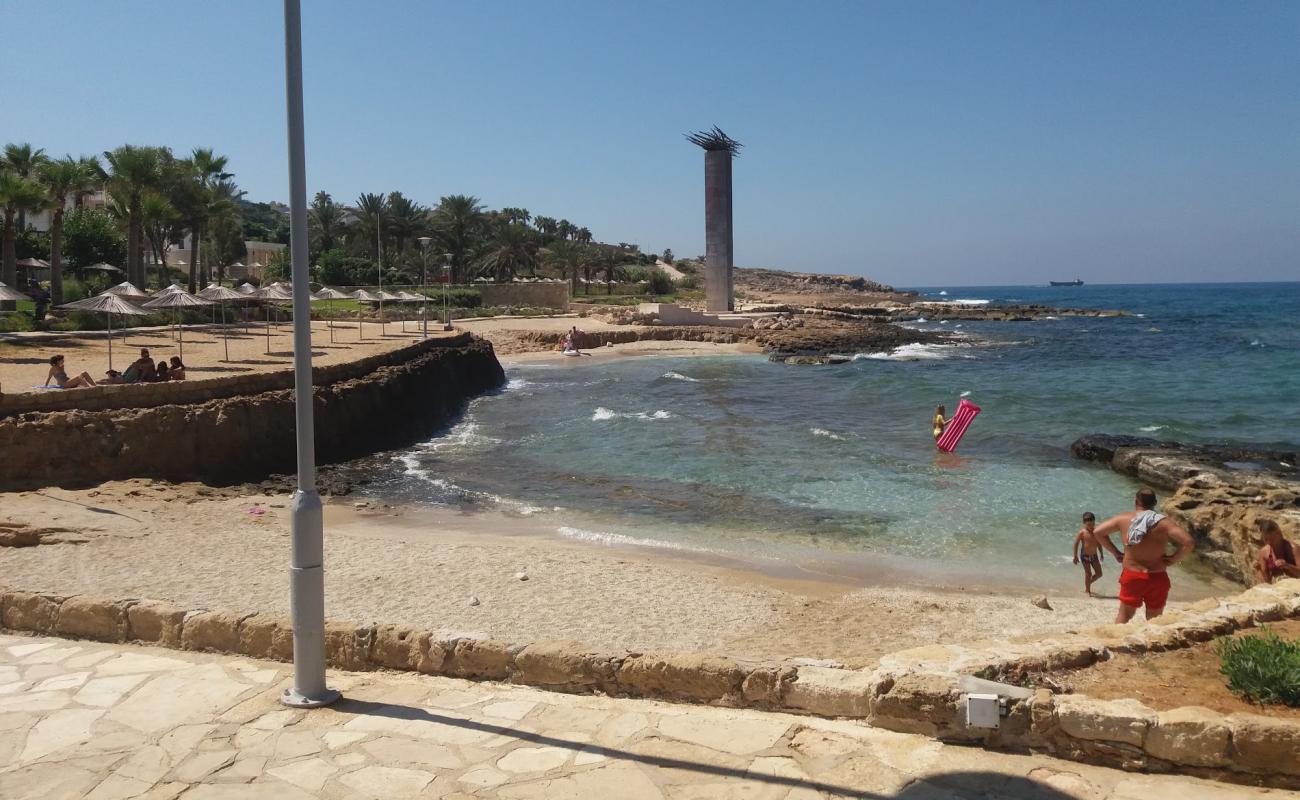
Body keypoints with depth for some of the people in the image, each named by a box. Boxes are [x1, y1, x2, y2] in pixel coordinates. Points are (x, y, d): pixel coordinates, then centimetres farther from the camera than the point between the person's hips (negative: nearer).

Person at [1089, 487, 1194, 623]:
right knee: (1154, 620, 14)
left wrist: (1115, 552, 6)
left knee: (1124, 615, 17)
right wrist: (1173, 559, -5)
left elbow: (1097, 532, 0)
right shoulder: (1164, 522, -9)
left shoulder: (1123, 519, -4)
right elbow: (1189, 543, -19)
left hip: (1131, 576, 1)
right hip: (1157, 578, -1)